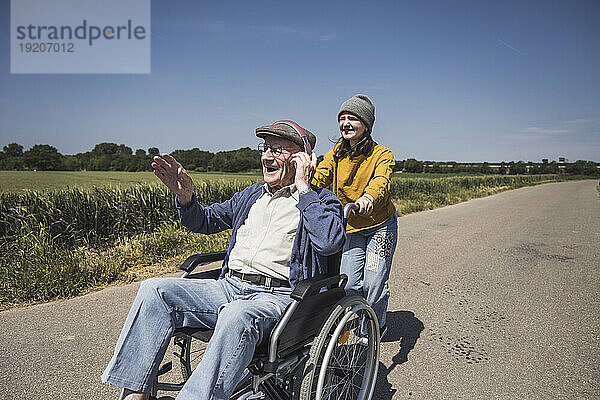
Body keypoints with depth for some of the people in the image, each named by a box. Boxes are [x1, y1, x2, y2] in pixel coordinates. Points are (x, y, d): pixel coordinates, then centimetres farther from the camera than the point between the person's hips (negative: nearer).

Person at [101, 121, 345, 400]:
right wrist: (185, 196, 8)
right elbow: (204, 221, 30)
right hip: (228, 287, 7)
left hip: (278, 296, -6)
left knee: (236, 316, -39)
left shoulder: (323, 201, 4)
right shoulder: (251, 196, 22)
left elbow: (329, 242, -18)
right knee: (154, 290, -11)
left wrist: (303, 189, -12)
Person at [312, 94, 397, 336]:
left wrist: (369, 197, -57)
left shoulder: (381, 154, -13)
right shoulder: (336, 153, 0)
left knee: (373, 284, -5)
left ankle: (377, 325, 26)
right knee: (349, 284, -1)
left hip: (380, 227, -3)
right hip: (350, 229, 3)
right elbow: (320, 177, -14)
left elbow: (381, 180, -34)